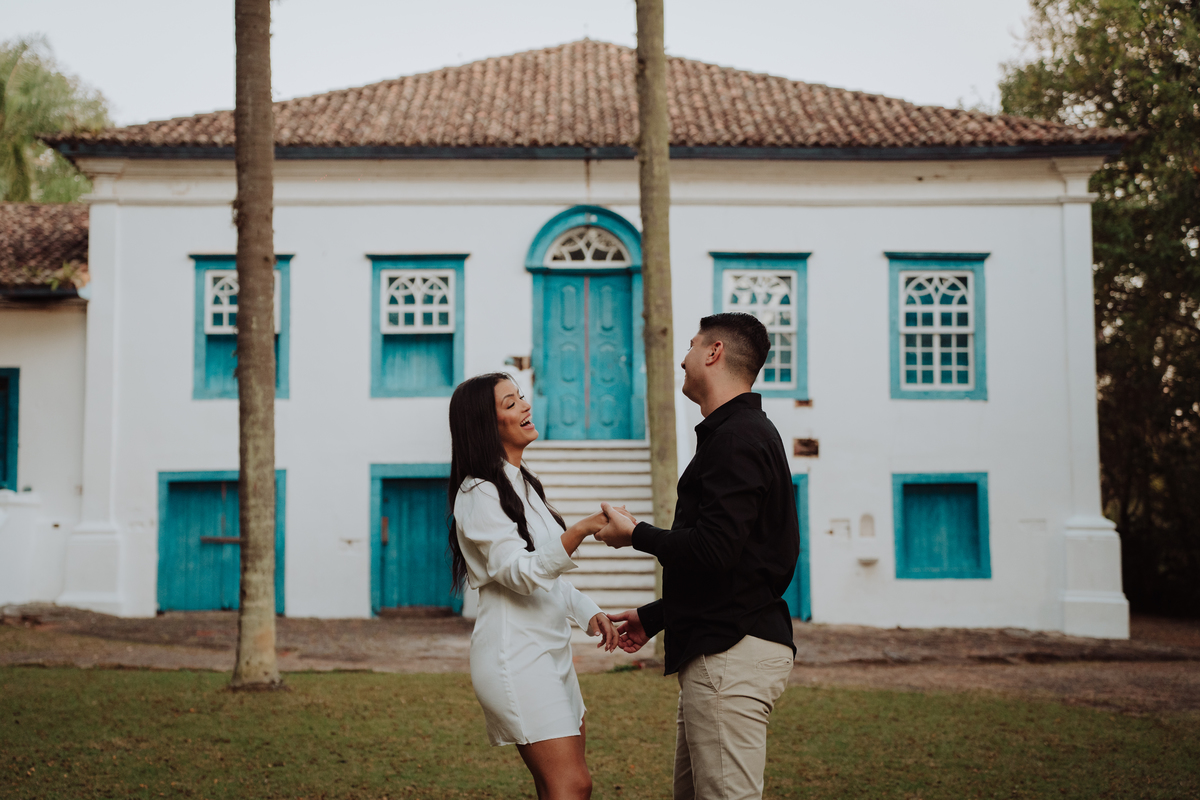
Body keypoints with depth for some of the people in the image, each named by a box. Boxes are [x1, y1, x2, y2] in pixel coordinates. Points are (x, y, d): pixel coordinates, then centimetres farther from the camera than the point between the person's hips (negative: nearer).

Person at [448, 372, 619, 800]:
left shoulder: (523, 484, 17)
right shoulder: (479, 493, -12)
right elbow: (521, 572, -24)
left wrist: (587, 611, 9)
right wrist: (582, 529, -35)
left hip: (551, 649, 9)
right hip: (515, 653, -9)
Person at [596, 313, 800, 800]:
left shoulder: (737, 439, -13)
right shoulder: (745, 432, 21)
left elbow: (711, 550, -24)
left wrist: (635, 534, -7)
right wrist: (653, 617, 25)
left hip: (731, 654, -11)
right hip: (726, 645, 11)